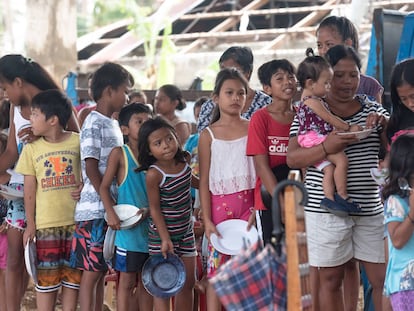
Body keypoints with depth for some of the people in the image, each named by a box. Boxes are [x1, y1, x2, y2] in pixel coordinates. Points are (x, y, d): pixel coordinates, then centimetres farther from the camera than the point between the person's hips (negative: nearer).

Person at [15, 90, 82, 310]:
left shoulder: (78, 142, -3)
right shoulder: (32, 149, 1)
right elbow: (29, 190, 4)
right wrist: (30, 224, 1)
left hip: (76, 220, 0)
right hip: (46, 223, 1)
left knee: (72, 275, 7)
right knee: (47, 277, 3)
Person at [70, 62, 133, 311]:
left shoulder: (113, 124, 15)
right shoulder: (94, 124, -11)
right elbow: (91, 169, -16)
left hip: (112, 208, 8)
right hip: (96, 209, -8)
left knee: (102, 271, 12)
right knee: (91, 272, -4)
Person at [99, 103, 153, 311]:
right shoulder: (119, 154, -4)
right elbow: (104, 187, -5)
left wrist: (149, 210, -10)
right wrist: (111, 213, -17)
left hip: (150, 227, 4)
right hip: (128, 227, -4)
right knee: (127, 281, 0)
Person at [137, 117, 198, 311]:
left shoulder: (184, 160, -4)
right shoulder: (154, 174, -23)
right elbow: (155, 209, -17)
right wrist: (165, 238, -19)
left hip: (185, 232, 7)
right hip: (162, 235, -7)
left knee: (188, 283, 13)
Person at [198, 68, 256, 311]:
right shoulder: (208, 135, 3)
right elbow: (204, 181, 2)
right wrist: (207, 220, -5)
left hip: (248, 202, 1)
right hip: (219, 204, 0)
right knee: (217, 267, 2)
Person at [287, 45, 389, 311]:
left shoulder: (372, 108, 10)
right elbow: (292, 158, -8)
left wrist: (384, 122, -13)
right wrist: (326, 148, -25)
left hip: (370, 208, 3)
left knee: (384, 278, 3)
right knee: (330, 278, 5)